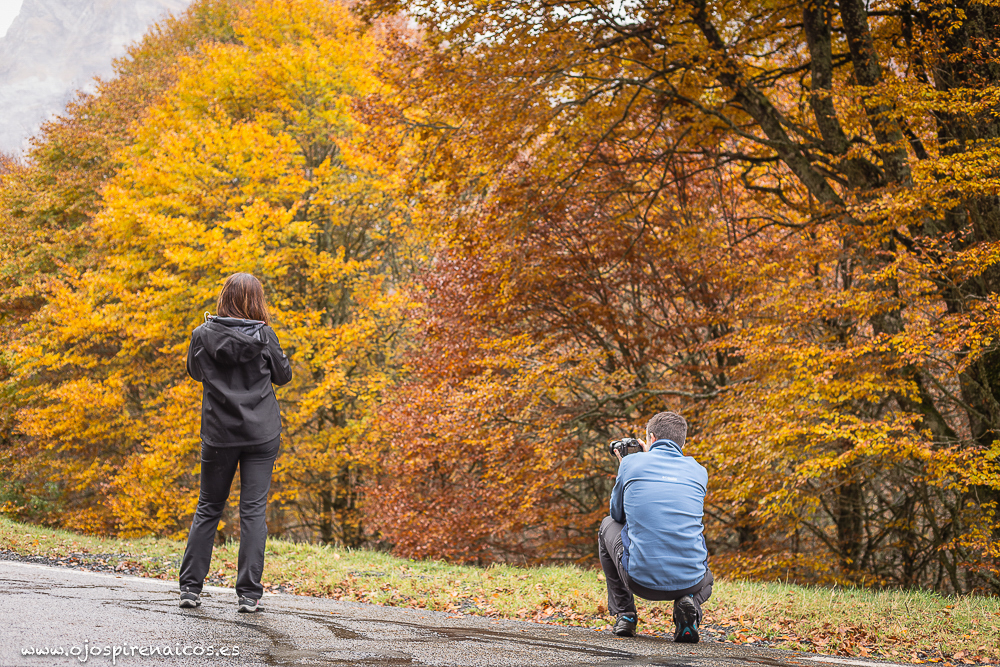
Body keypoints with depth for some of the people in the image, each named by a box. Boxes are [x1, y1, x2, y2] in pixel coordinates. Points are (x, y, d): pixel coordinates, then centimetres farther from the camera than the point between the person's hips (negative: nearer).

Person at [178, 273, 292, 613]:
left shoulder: (204, 334, -5)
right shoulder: (265, 336, -7)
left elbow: (194, 371, 13)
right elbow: (283, 375, 5)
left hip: (219, 434, 1)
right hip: (262, 434, -1)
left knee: (208, 508, 14)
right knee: (254, 509, 2)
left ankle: (190, 585, 14)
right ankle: (249, 593, 0)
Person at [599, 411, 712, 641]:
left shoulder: (631, 463, 4)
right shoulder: (698, 471, 10)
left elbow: (618, 515, 19)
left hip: (641, 580, -1)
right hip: (689, 581, 2)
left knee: (608, 526, 30)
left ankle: (624, 614, 23)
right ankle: (689, 603, 2)